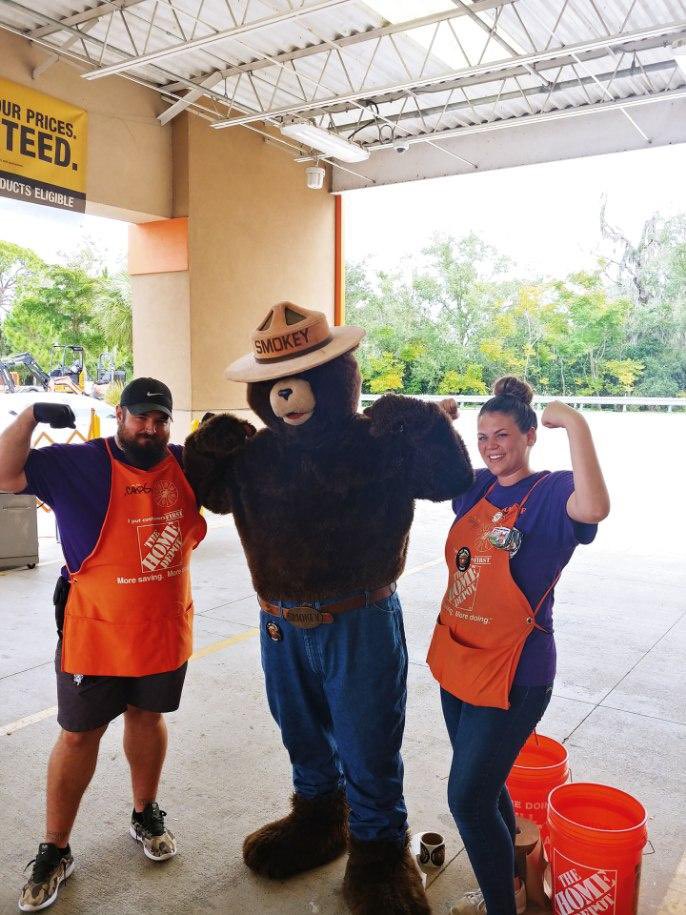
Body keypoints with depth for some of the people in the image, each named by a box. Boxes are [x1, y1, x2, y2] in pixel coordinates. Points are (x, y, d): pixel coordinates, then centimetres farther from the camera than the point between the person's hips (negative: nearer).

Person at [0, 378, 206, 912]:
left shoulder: (185, 464, -2)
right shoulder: (77, 465, -12)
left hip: (166, 629, 3)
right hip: (97, 633, -3)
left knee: (147, 717, 21)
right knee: (79, 734, 9)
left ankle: (146, 814, 42)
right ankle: (55, 850, 26)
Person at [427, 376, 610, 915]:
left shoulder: (552, 493, -13)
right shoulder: (477, 487, 6)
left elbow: (594, 508, -37)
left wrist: (576, 424, -35)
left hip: (512, 672, -7)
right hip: (458, 659, 7)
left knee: (468, 797, -1)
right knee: (484, 788, 21)